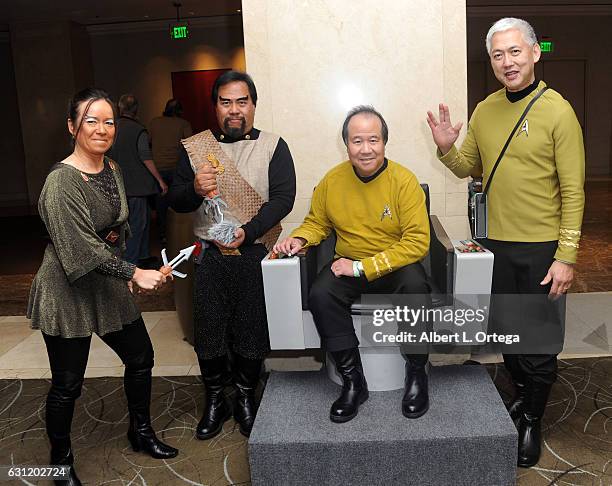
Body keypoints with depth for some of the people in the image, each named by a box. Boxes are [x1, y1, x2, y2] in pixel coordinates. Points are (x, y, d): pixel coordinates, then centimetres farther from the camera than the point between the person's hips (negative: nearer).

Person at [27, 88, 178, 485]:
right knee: (67, 384, 6)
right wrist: (135, 273, -25)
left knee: (141, 357, 16)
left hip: (108, 287, 8)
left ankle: (141, 432, 39)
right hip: (68, 293, -8)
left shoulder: (112, 169, 4)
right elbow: (81, 250, -25)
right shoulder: (61, 182, -20)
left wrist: (124, 274, 11)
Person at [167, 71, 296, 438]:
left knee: (252, 329, 8)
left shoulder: (273, 146, 1)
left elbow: (283, 198, -9)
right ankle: (215, 401, 28)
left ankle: (246, 398, 29)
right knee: (209, 329, 8)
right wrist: (194, 190, -17)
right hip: (210, 254, 2)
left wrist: (248, 232, -22)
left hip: (256, 253, -1)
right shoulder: (196, 147, 7)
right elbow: (176, 201, 6)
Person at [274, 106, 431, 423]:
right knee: (320, 295, -28)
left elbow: (417, 243, -16)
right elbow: (316, 223, 16)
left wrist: (363, 267, -20)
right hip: (348, 265, 3)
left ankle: (416, 375, -4)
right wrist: (300, 239, -8)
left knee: (418, 298, -33)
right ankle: (352, 381, -10)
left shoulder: (404, 181, -11)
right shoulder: (332, 181, -1)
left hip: (396, 265, -2)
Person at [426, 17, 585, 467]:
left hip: (541, 248, -4)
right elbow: (467, 167, 12)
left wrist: (566, 256, -15)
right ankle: (523, 393, 42)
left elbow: (573, 190, -12)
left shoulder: (557, 111, -11)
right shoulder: (484, 111, 4)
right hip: (496, 243, 5)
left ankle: (533, 421, 28)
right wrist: (446, 148, -10)